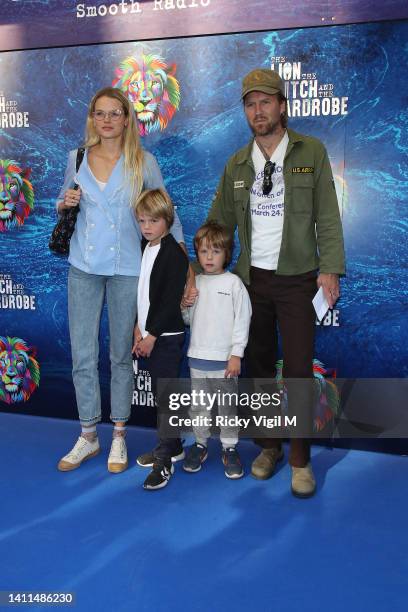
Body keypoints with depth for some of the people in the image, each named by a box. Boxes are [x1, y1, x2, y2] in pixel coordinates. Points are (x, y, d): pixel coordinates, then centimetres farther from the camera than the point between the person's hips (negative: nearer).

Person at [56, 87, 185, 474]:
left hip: (126, 268, -2)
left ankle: (118, 436, 22)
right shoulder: (76, 159, 6)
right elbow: (61, 205, 18)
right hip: (83, 267, 3)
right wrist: (65, 203, -6)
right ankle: (88, 436, 21)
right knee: (82, 354, 5)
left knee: (121, 354, 6)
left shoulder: (143, 162, -1)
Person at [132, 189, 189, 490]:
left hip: (167, 336, -8)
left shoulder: (174, 254, -13)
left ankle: (164, 460, 4)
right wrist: (139, 329, 5)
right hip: (149, 335, 8)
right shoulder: (145, 249, 10)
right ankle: (172, 444, 31)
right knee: (160, 393, 16)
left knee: (166, 396, -4)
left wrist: (152, 335, -16)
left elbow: (171, 301, -18)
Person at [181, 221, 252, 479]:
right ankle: (200, 444, 29)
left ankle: (230, 449, 20)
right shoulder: (194, 283, 8)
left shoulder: (233, 283, -5)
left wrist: (236, 354, -11)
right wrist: (185, 306, -8)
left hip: (224, 358, -4)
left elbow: (242, 320, -7)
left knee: (227, 407, 6)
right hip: (197, 356, 4)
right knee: (198, 405, 14)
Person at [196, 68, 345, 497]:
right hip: (252, 278, 4)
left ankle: (300, 461, 11)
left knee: (298, 370, -3)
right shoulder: (237, 164, 8)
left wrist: (329, 269, -12)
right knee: (259, 365, 11)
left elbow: (327, 217, -4)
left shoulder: (311, 152, -1)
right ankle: (269, 446, 27)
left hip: (297, 278, -3)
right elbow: (219, 222, 11)